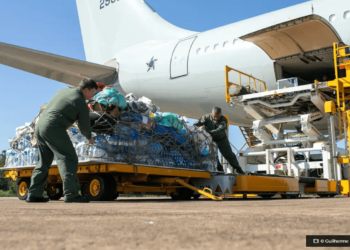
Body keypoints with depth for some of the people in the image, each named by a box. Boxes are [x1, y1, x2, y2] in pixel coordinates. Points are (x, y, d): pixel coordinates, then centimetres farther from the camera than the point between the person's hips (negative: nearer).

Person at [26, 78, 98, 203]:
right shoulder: (81, 104, -4)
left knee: (44, 162, 16)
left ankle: (34, 194, 18)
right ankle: (71, 193, -14)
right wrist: (89, 138, 23)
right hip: (53, 128, -9)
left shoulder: (63, 91, 17)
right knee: (68, 159, -7)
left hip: (39, 126, 9)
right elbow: (84, 126, 4)